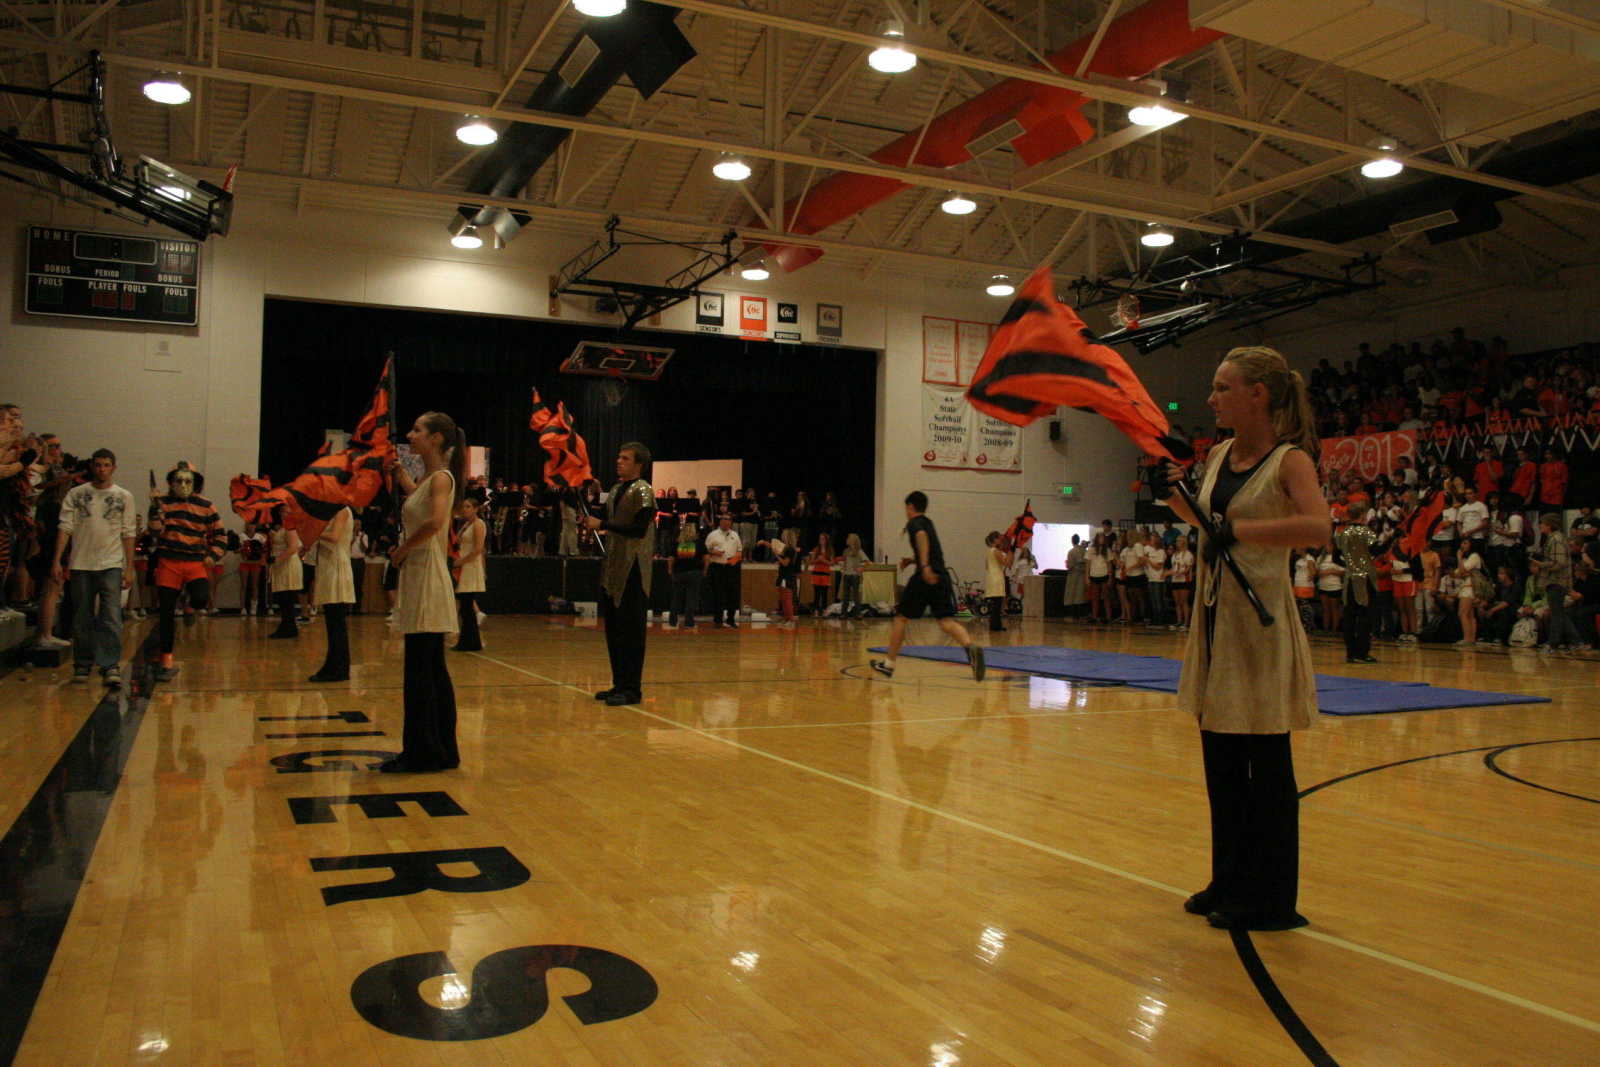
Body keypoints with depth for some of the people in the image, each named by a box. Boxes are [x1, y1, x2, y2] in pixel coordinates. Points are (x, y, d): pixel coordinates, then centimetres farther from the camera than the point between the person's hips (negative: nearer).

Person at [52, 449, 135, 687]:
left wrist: (129, 569, 1)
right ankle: (82, 665, 18)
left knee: (111, 618, -10)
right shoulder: (75, 494, 7)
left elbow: (128, 534, 5)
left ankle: (111, 666, -12)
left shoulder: (124, 497, 6)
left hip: (111, 564, -1)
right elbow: (65, 527, 4)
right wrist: (56, 561, -4)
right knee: (82, 620, 7)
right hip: (81, 563, 1)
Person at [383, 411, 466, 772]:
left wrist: (403, 548, -17)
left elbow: (435, 521, -30)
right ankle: (442, 750, 19)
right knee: (433, 671, 12)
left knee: (420, 671, -5)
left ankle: (420, 753, 2)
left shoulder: (441, 477, -11)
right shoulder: (427, 479, 15)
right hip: (418, 579, 9)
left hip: (428, 581, -9)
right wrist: (398, 470, 32)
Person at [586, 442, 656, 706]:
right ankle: (619, 684, 20)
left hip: (633, 568, -9)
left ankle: (632, 689, 0)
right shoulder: (616, 489, 17)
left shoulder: (642, 491, -9)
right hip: (613, 568, 9)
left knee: (631, 629, -5)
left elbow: (639, 528, -19)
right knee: (613, 628, 11)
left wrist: (602, 524, -18)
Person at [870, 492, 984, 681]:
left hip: (925, 576, -6)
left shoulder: (914, 523, 1)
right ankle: (970, 647, -34)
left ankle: (888, 663, 18)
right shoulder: (928, 523, 25)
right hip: (942, 577, 6)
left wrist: (924, 565, -33)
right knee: (946, 621, -5)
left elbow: (921, 536, -24)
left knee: (901, 617, 10)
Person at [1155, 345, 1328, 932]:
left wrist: (1239, 532, -32)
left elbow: (1318, 527, -30)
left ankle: (1270, 900, 17)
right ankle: (1230, 883, 29)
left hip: (1261, 620, -8)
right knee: (1221, 763, 15)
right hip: (1215, 617, 8)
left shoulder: (1290, 460, -12)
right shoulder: (1220, 454, 8)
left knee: (1266, 768, 3)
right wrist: (1174, 496, 8)